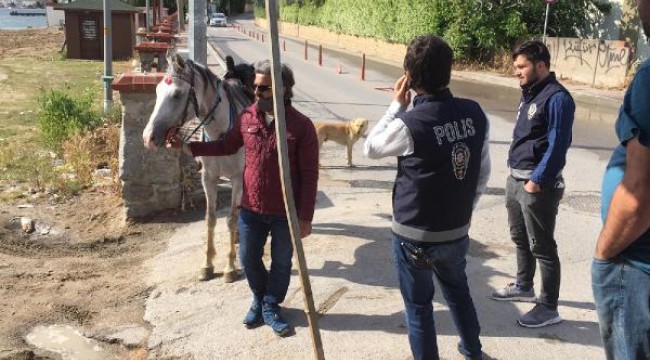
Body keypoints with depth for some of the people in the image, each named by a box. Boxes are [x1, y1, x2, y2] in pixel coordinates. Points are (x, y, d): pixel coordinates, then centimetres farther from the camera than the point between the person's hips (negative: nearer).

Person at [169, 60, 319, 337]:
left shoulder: (301, 126, -15)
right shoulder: (247, 118, -1)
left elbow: (309, 175, -13)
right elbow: (227, 146, 15)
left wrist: (305, 217, -14)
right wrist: (187, 147, 4)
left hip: (285, 213, -4)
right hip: (250, 209, 4)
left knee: (281, 264, 12)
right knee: (248, 259, 16)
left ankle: (271, 307, 34)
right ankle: (260, 298, 42)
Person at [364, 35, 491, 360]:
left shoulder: (410, 124, -24)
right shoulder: (475, 113, -7)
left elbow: (370, 148, -3)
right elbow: (483, 172, 4)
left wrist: (397, 107, 1)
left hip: (414, 235, -6)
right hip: (457, 232, 6)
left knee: (419, 306, 13)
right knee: (458, 290, 30)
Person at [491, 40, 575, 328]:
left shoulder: (557, 98, -17)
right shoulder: (530, 94, 12)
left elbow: (558, 145, -20)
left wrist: (537, 181, -19)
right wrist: (515, 174, 17)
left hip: (537, 185, -9)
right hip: (516, 180, 10)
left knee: (541, 247, -1)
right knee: (520, 238, 22)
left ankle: (549, 307, 10)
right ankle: (523, 286, 40)